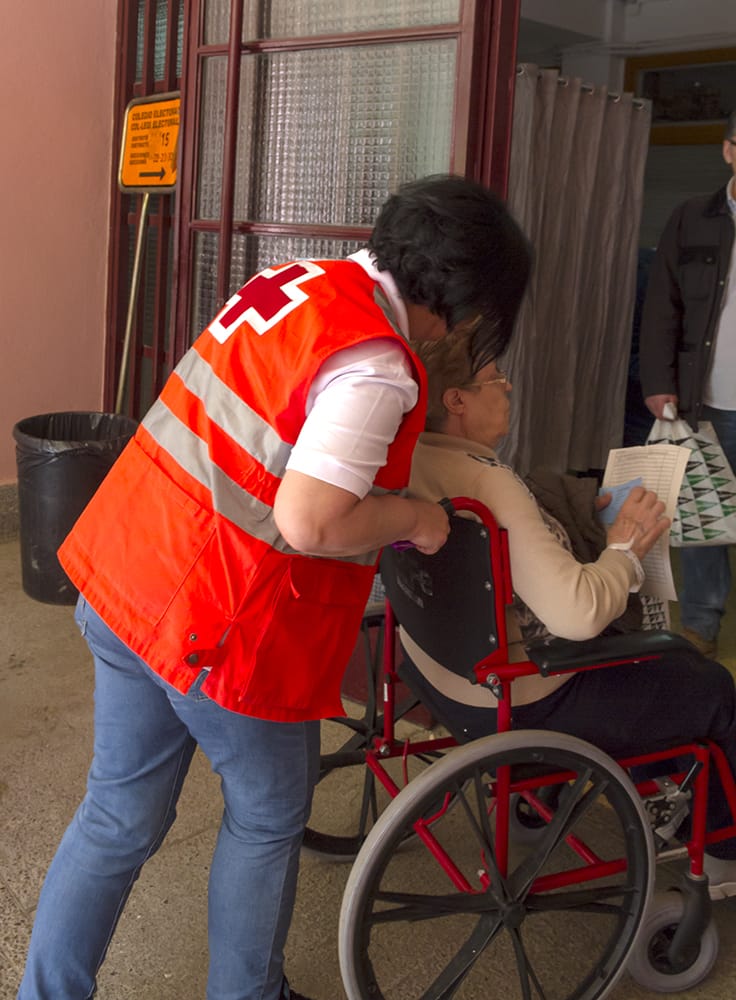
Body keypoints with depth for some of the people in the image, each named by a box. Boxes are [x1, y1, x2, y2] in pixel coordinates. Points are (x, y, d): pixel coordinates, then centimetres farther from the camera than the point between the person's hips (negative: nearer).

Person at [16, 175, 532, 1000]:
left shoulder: (297, 280, 5)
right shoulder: (374, 367, -21)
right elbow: (308, 522, -28)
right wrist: (416, 516, -11)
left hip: (119, 577, 8)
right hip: (221, 628, -8)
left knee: (119, 817, 20)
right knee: (268, 818, 18)